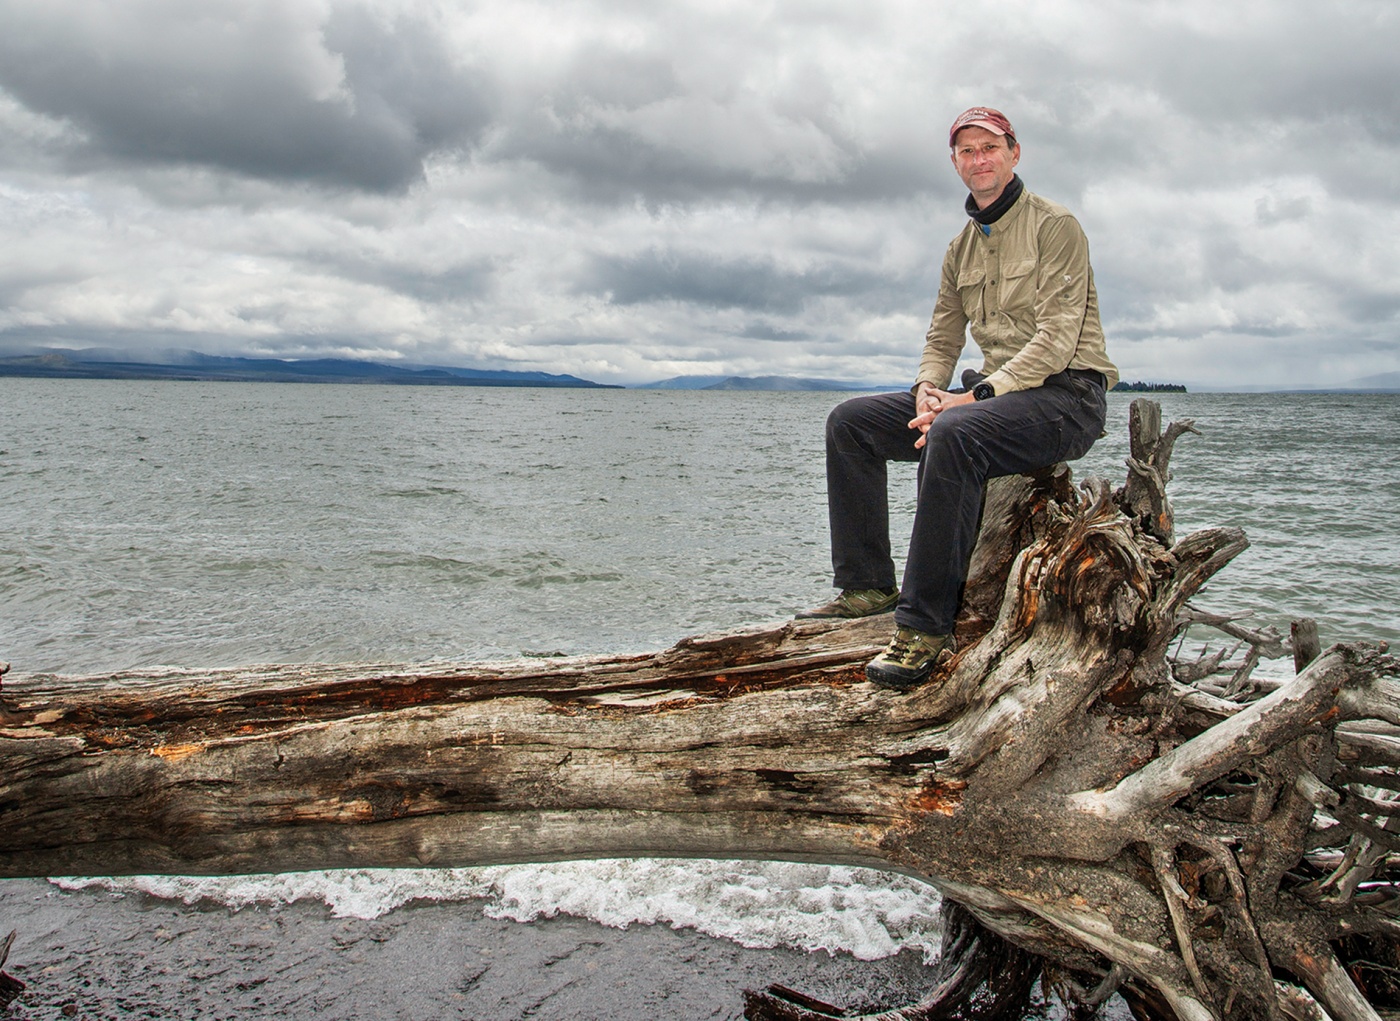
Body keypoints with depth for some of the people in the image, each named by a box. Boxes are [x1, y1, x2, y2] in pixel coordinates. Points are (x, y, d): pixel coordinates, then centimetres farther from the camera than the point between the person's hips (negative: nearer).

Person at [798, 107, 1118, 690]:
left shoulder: (1054, 226, -6)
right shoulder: (961, 249, 17)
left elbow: (1057, 340, -16)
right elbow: (942, 341, 18)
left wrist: (978, 396, -23)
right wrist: (927, 391, -6)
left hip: (1065, 395, -8)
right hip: (992, 393, 8)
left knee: (953, 435, -38)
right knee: (851, 423, -2)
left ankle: (925, 627, -33)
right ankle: (867, 586, -2)